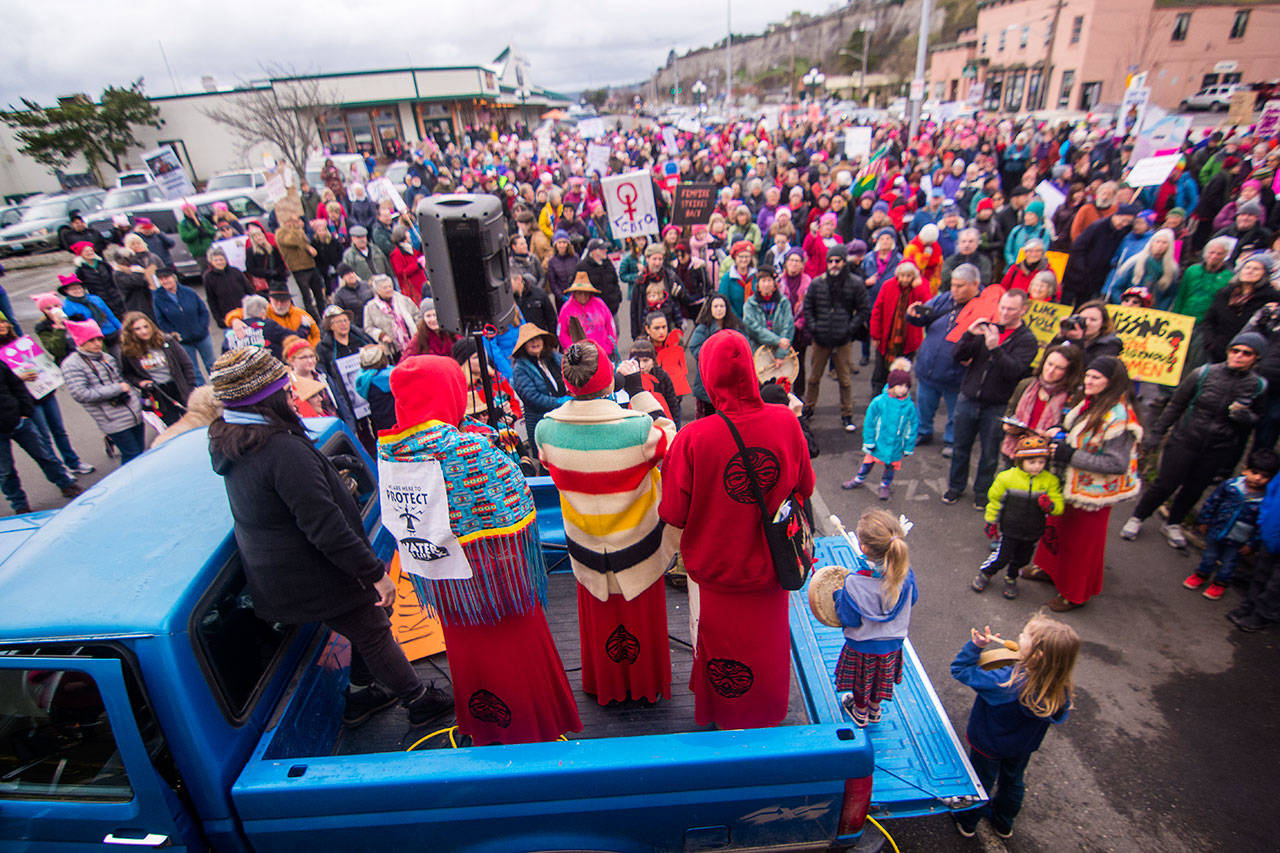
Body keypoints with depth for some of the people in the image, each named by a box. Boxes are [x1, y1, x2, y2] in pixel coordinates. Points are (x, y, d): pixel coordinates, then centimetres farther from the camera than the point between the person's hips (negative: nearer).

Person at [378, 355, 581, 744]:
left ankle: (479, 728, 46)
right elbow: (512, 508, -20)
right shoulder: (470, 445, -27)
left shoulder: (389, 449, -9)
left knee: (468, 649, 26)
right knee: (517, 646, 17)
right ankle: (534, 728, 36)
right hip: (493, 569, -5)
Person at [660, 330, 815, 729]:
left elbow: (673, 513, -19)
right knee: (768, 644, 27)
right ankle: (769, 716, 52)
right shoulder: (786, 422, -18)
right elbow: (805, 487, -3)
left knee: (721, 646, 23)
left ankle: (726, 720, 48)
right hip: (771, 565, 3)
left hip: (717, 568, -2)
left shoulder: (692, 439, -29)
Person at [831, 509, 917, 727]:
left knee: (861, 679, 26)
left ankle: (860, 713, 51)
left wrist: (838, 596, -8)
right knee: (881, 676, 31)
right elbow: (912, 600, -4)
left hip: (862, 646, -4)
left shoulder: (854, 583, -38)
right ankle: (875, 709, 56)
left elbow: (848, 619, -24)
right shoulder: (905, 574, -25)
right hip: (892, 643, 4)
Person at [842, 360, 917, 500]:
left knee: (890, 465, 14)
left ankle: (886, 486, 38)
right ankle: (858, 481, 36)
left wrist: (909, 447, 5)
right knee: (868, 461, 13)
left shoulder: (909, 406, -11)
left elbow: (912, 427, 1)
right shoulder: (879, 401, -14)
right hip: (878, 441, 0)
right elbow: (869, 421, -5)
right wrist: (868, 441, -4)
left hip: (896, 444, 0)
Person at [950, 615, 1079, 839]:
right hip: (1023, 748, 5)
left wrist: (975, 645, -30)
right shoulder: (1059, 689, -28)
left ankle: (967, 822, 46)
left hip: (989, 744, -4)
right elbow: (1059, 717, -6)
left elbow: (961, 670, -36)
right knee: (1013, 781, 31)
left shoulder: (1006, 683, -44)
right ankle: (1004, 823, 56)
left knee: (979, 782, 21)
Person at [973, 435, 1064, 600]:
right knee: (1002, 558, 6)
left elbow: (1059, 506, -6)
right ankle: (985, 573, 35)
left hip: (1033, 533, 2)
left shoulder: (1050, 481, -11)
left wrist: (1050, 505, -31)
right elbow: (994, 500, -2)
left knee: (1022, 559, 19)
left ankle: (1011, 579, 46)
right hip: (1009, 530, -2)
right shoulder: (1006, 478, -16)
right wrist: (991, 522, 3)